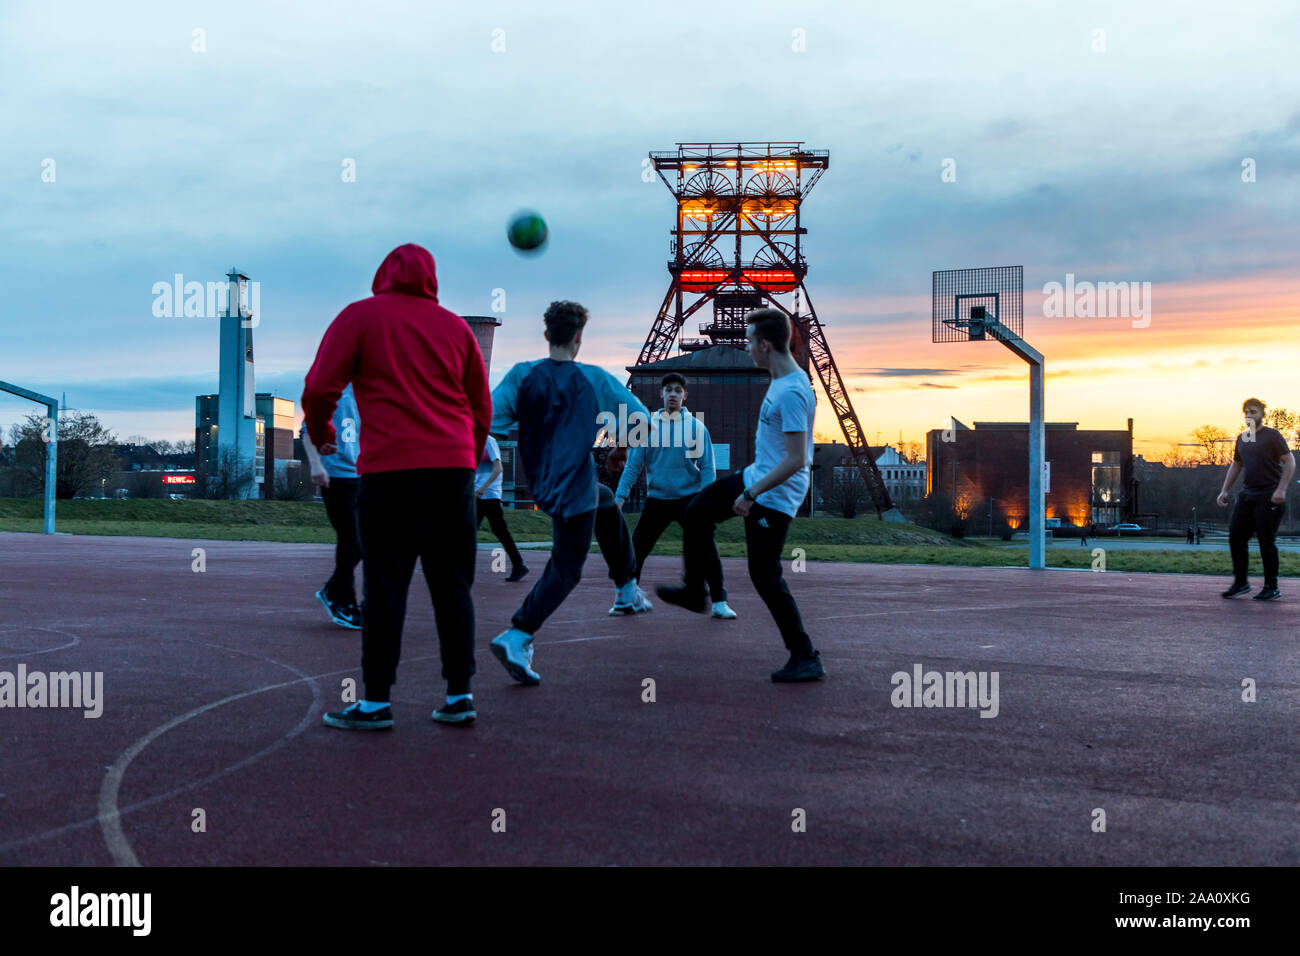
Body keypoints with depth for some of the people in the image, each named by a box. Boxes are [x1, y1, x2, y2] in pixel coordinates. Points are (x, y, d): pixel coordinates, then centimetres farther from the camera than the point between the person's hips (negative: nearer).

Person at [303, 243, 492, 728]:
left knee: (385, 585, 1)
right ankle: (460, 696, 11)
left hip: (390, 467, -3)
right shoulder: (455, 325, 15)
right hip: (453, 466, 3)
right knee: (452, 584, 9)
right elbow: (481, 405, 17)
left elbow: (319, 386, -1)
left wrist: (320, 434, 17)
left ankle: (376, 701, 4)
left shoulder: (360, 315, 5)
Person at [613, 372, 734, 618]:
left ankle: (719, 602, 4)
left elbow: (707, 467, -2)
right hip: (656, 499, 2)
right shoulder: (648, 425, 1)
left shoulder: (696, 427, -2)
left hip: (689, 498, -1)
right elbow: (633, 465, 1)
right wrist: (620, 496, -8)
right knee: (636, 550, 1)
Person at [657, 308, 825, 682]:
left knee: (765, 576, -5)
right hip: (757, 476, 10)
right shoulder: (781, 380, 5)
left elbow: (796, 460, -30)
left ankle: (806, 658, 4)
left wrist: (751, 494, -24)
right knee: (697, 513, 18)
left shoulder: (792, 392, -27)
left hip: (774, 496, -10)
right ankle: (695, 592, 34)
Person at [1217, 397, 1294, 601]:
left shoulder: (1272, 435, -4)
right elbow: (1236, 465, 26)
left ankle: (1271, 588, 4)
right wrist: (1224, 490, 19)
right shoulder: (1242, 438, 15)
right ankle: (1240, 583, 10)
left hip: (1269, 497, -7)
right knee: (1236, 537, 1)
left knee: (1266, 542, -5)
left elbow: (1290, 462, -9)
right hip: (1247, 494, 7)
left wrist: (1281, 489, -19)